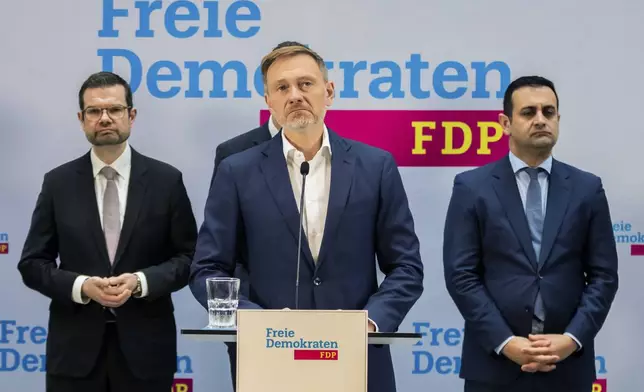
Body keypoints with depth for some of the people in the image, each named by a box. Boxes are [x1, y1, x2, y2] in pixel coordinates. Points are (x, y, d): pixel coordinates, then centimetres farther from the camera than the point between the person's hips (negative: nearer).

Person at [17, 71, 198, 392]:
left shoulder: (166, 180, 2)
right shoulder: (58, 183, 4)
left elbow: (188, 257, 3)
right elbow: (33, 263, 4)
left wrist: (141, 282, -14)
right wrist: (80, 286, -14)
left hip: (144, 345, 0)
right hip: (75, 347, 1)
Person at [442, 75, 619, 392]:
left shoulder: (587, 188, 6)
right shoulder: (472, 187, 1)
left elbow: (603, 275, 4)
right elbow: (461, 275, -4)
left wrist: (573, 339, -9)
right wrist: (505, 342, -13)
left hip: (568, 364, 2)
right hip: (494, 362, -1)